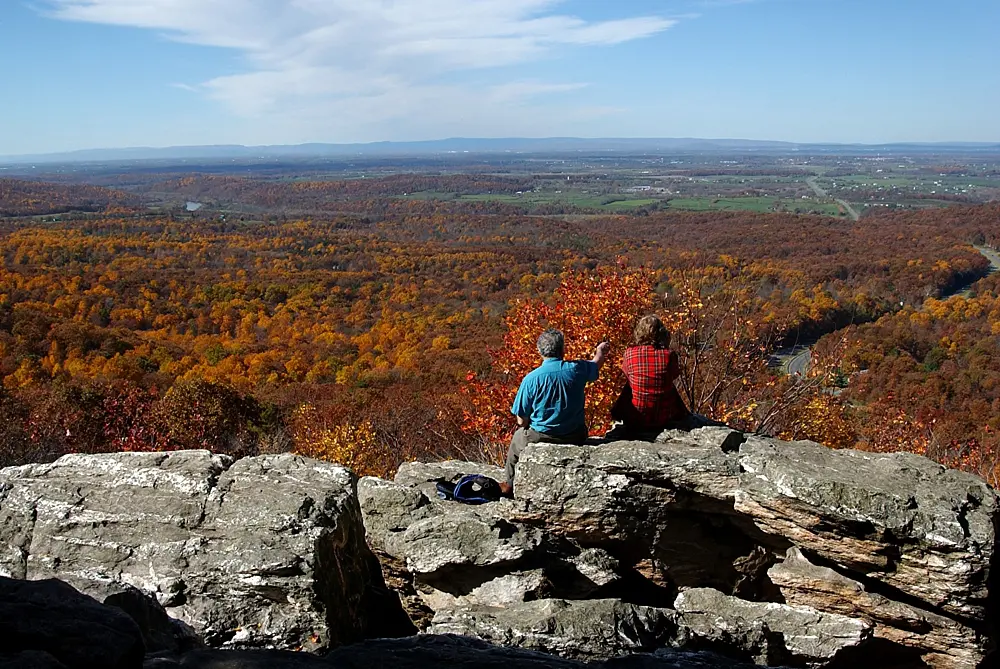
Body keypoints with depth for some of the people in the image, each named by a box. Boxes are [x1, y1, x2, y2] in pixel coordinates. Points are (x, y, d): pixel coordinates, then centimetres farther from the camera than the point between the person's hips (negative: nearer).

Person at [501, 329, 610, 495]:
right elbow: (596, 364, 16)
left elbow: (522, 420, -12)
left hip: (541, 437, -2)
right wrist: (600, 350, 39)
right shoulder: (576, 369, -10)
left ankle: (510, 485, 45)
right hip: (575, 437, 3)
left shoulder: (531, 378, -17)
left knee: (518, 437, 29)